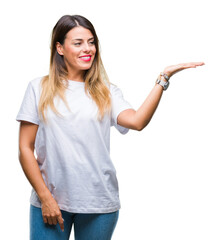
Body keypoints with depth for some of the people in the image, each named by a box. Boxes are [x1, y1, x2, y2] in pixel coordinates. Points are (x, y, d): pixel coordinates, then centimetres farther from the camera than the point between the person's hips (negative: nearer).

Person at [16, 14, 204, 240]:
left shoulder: (107, 92, 8)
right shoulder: (39, 88, 3)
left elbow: (137, 121, -12)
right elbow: (25, 148, 0)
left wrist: (164, 78, -14)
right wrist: (44, 197, -5)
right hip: (50, 201, -1)